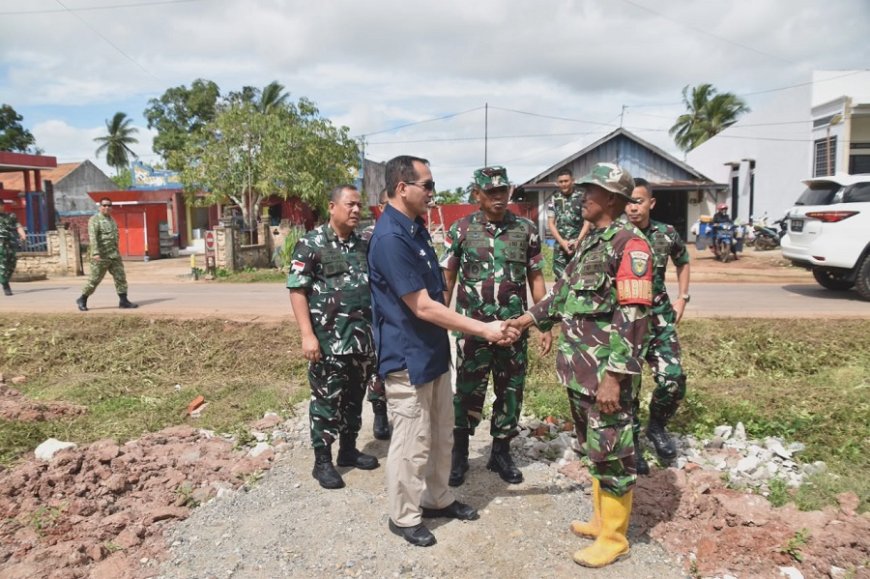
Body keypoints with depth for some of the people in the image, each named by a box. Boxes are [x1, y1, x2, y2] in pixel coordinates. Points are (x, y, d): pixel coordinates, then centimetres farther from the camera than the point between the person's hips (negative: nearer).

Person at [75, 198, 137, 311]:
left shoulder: (112, 220, 16)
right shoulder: (94, 220, -8)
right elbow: (92, 237, -19)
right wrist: (95, 253, -29)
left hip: (114, 255, 7)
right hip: (101, 256, -7)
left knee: (120, 277, 0)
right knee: (94, 279, 1)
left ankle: (124, 301, 1)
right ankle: (82, 300, 18)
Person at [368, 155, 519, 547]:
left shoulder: (415, 228, 9)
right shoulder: (390, 238, -23)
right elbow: (423, 307, -23)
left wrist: (480, 328, 17)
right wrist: (483, 330, -18)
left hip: (433, 352, 9)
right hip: (408, 358, -9)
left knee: (441, 436, 20)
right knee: (412, 443, 5)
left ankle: (438, 499, 39)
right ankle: (404, 517, 24)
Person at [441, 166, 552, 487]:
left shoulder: (526, 230, 3)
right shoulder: (461, 229, -2)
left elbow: (536, 279, 7)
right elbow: (447, 279, 2)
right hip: (472, 327, -2)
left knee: (511, 391, 11)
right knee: (468, 391, 6)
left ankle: (501, 452, 28)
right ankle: (459, 453, 24)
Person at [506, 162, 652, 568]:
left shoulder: (629, 244, -15)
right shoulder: (590, 240, 14)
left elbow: (632, 318, -20)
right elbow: (566, 289, 23)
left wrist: (614, 376, -23)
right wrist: (531, 317, 17)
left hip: (604, 371, -9)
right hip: (578, 368, 9)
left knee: (611, 453, 4)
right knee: (593, 449, 20)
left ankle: (614, 537, 20)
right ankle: (601, 519, 36)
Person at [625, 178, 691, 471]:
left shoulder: (667, 234, 0)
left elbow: (683, 263, 20)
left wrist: (682, 298, 12)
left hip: (659, 318, 2)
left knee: (673, 381, -5)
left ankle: (656, 426, 25)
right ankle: (631, 442, 20)